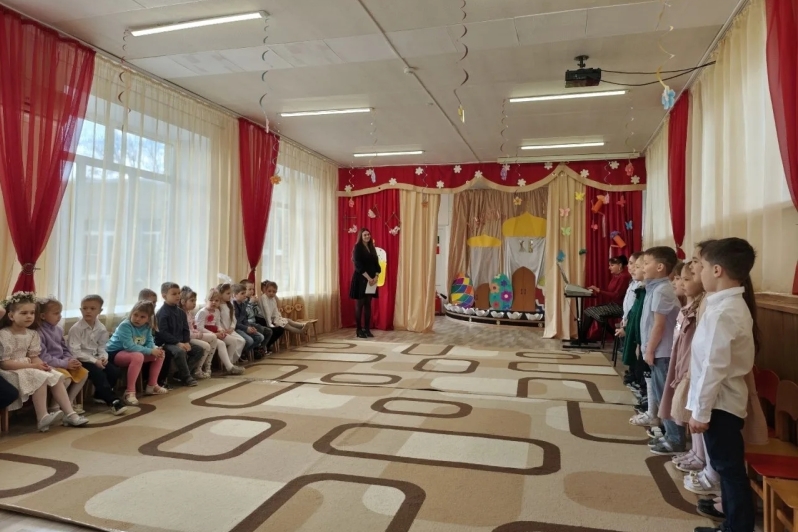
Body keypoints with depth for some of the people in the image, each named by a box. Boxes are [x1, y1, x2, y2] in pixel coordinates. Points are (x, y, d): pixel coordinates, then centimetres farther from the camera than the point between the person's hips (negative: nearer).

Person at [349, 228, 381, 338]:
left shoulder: (372, 248, 13)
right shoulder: (357, 248, -6)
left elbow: (376, 264, 10)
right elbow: (358, 266, -15)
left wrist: (375, 277, -6)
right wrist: (368, 278, -20)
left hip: (372, 280, 6)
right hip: (361, 279, -6)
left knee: (368, 304, 7)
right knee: (360, 304, -2)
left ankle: (367, 329, 12)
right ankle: (359, 330, 3)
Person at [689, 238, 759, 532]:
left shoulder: (722, 312, -23)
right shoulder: (735, 304, 8)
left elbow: (715, 366, -24)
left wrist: (701, 411, -17)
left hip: (719, 402, -10)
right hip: (726, 400, 10)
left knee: (729, 469, 4)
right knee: (729, 467, 19)